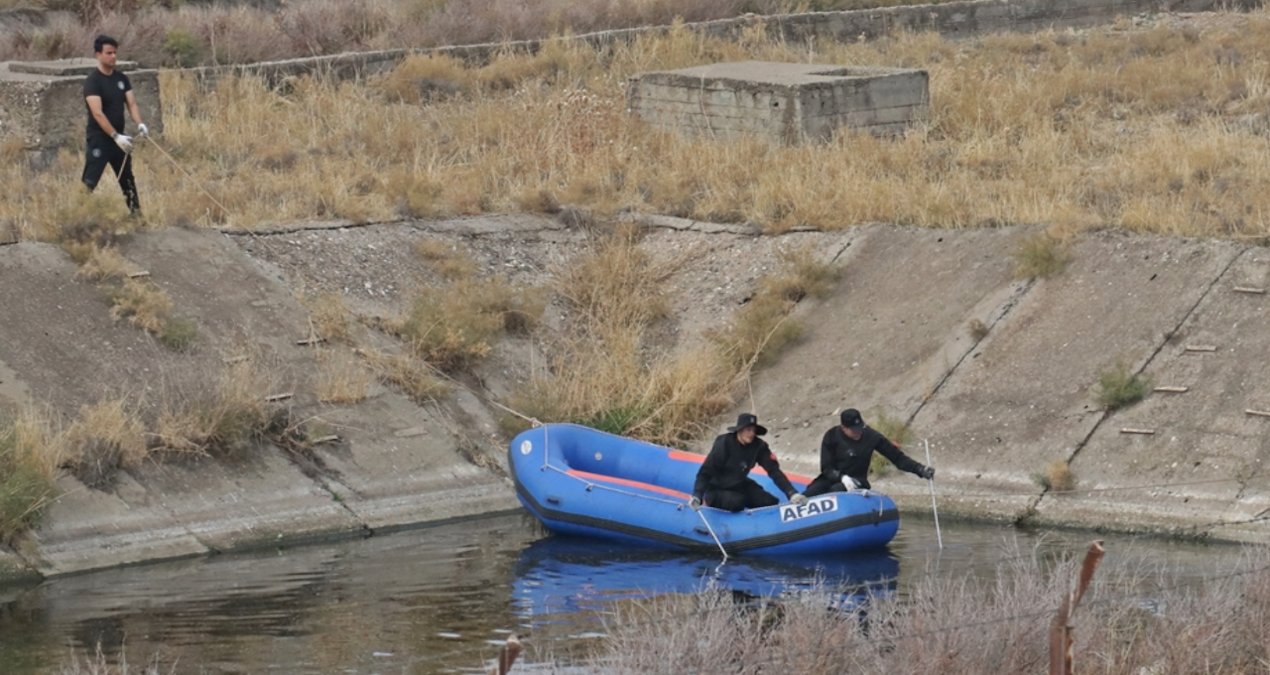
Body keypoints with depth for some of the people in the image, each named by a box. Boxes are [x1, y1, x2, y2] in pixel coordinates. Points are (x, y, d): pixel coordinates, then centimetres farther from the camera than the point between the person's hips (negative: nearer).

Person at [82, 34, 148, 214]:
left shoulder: (121, 78, 7)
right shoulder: (92, 81, -15)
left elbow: (131, 104, 3)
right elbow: (97, 113, -24)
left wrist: (140, 124, -18)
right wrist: (116, 136, -31)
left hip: (118, 139, 7)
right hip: (99, 139, -7)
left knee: (128, 180, 17)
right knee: (89, 183, -12)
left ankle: (136, 213, 28)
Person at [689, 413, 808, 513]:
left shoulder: (759, 447, -11)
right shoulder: (724, 444, -25)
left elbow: (774, 471, -14)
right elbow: (705, 472, -26)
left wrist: (792, 493, -28)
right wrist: (696, 496, -42)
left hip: (739, 486, 5)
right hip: (717, 490, -5)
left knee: (771, 503, -11)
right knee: (737, 502, -35)